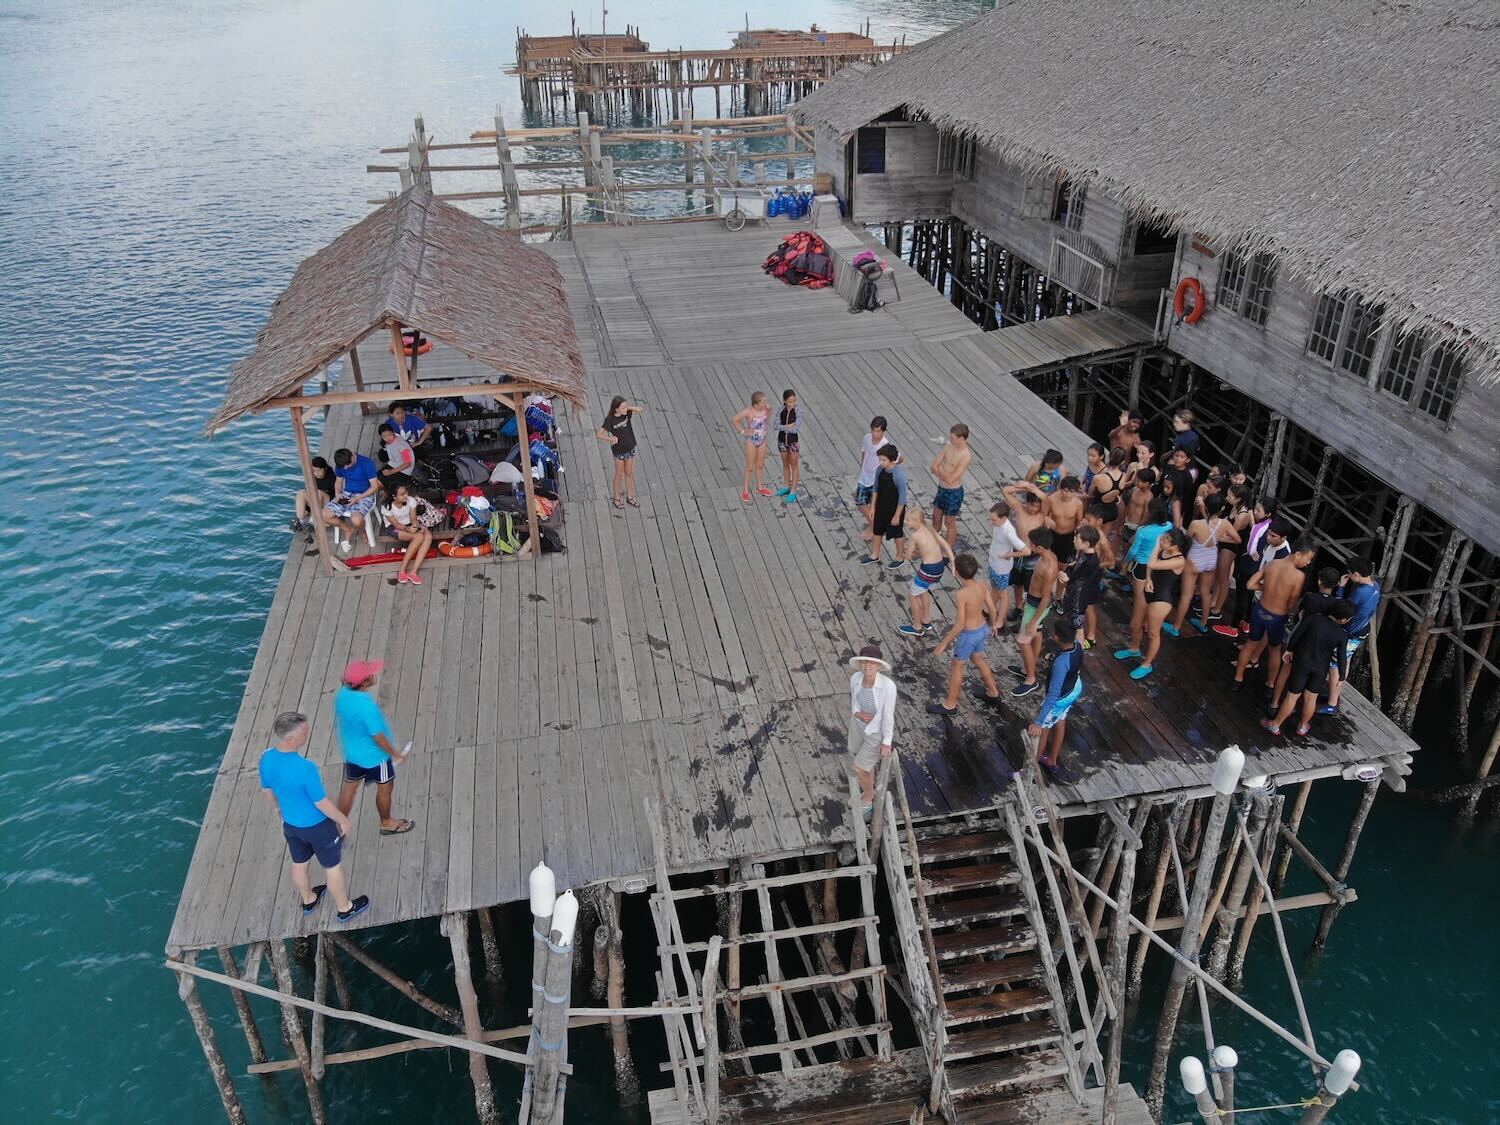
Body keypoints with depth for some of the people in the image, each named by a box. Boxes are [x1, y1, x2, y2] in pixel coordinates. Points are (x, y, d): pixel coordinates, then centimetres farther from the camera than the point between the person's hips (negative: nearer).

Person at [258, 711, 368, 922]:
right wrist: (343, 820, -8)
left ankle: (308, 900, 54)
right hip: (317, 826, -6)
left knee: (299, 863, 29)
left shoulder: (266, 758, -18)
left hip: (290, 823, 6)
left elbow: (266, 789, 2)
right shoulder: (305, 768, -38)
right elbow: (322, 803, -25)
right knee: (333, 866, 17)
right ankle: (345, 908, 38)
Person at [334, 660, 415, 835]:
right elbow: (378, 737, -26)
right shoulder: (367, 706, -36)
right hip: (374, 755, -6)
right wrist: (396, 754, -11)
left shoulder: (341, 694, -15)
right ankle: (386, 823, 40)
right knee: (385, 788, 18)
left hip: (351, 751, 6)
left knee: (349, 787, 24)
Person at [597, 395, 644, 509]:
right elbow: (598, 434, -23)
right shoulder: (610, 420, -22)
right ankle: (616, 498, 28)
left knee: (629, 473, 17)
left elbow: (640, 409, -13)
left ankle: (630, 497, 31)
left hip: (630, 448, 5)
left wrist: (629, 407, -24)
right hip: (619, 450, -5)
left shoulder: (626, 413, -9)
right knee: (619, 474, 10)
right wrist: (611, 438, -33)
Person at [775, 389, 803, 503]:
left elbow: (796, 428, -23)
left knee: (794, 465, 7)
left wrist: (783, 427, -15)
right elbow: (776, 426, -14)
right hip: (782, 440, 4)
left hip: (794, 441, -4)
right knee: (785, 464, 19)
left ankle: (793, 491, 14)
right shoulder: (780, 410, -8)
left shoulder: (798, 411, -18)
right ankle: (786, 486, 36)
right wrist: (788, 426, -23)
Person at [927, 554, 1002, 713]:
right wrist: (992, 625, 23)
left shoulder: (961, 595, -31)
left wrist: (943, 643, -20)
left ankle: (950, 704, 27)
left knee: (956, 666, 12)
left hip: (969, 634, -7)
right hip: (982, 629, 7)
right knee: (978, 659, 31)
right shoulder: (982, 587, -10)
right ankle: (993, 691, 48)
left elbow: (959, 625, -28)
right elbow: (992, 609, 2)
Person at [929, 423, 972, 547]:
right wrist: (945, 473, -17)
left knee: (950, 523, 9)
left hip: (954, 492, -7)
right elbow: (934, 466, 0)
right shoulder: (949, 446, -4)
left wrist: (940, 470, -11)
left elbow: (950, 479, -27)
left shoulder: (966, 456, -26)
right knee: (936, 518, 22)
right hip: (942, 489, 7)